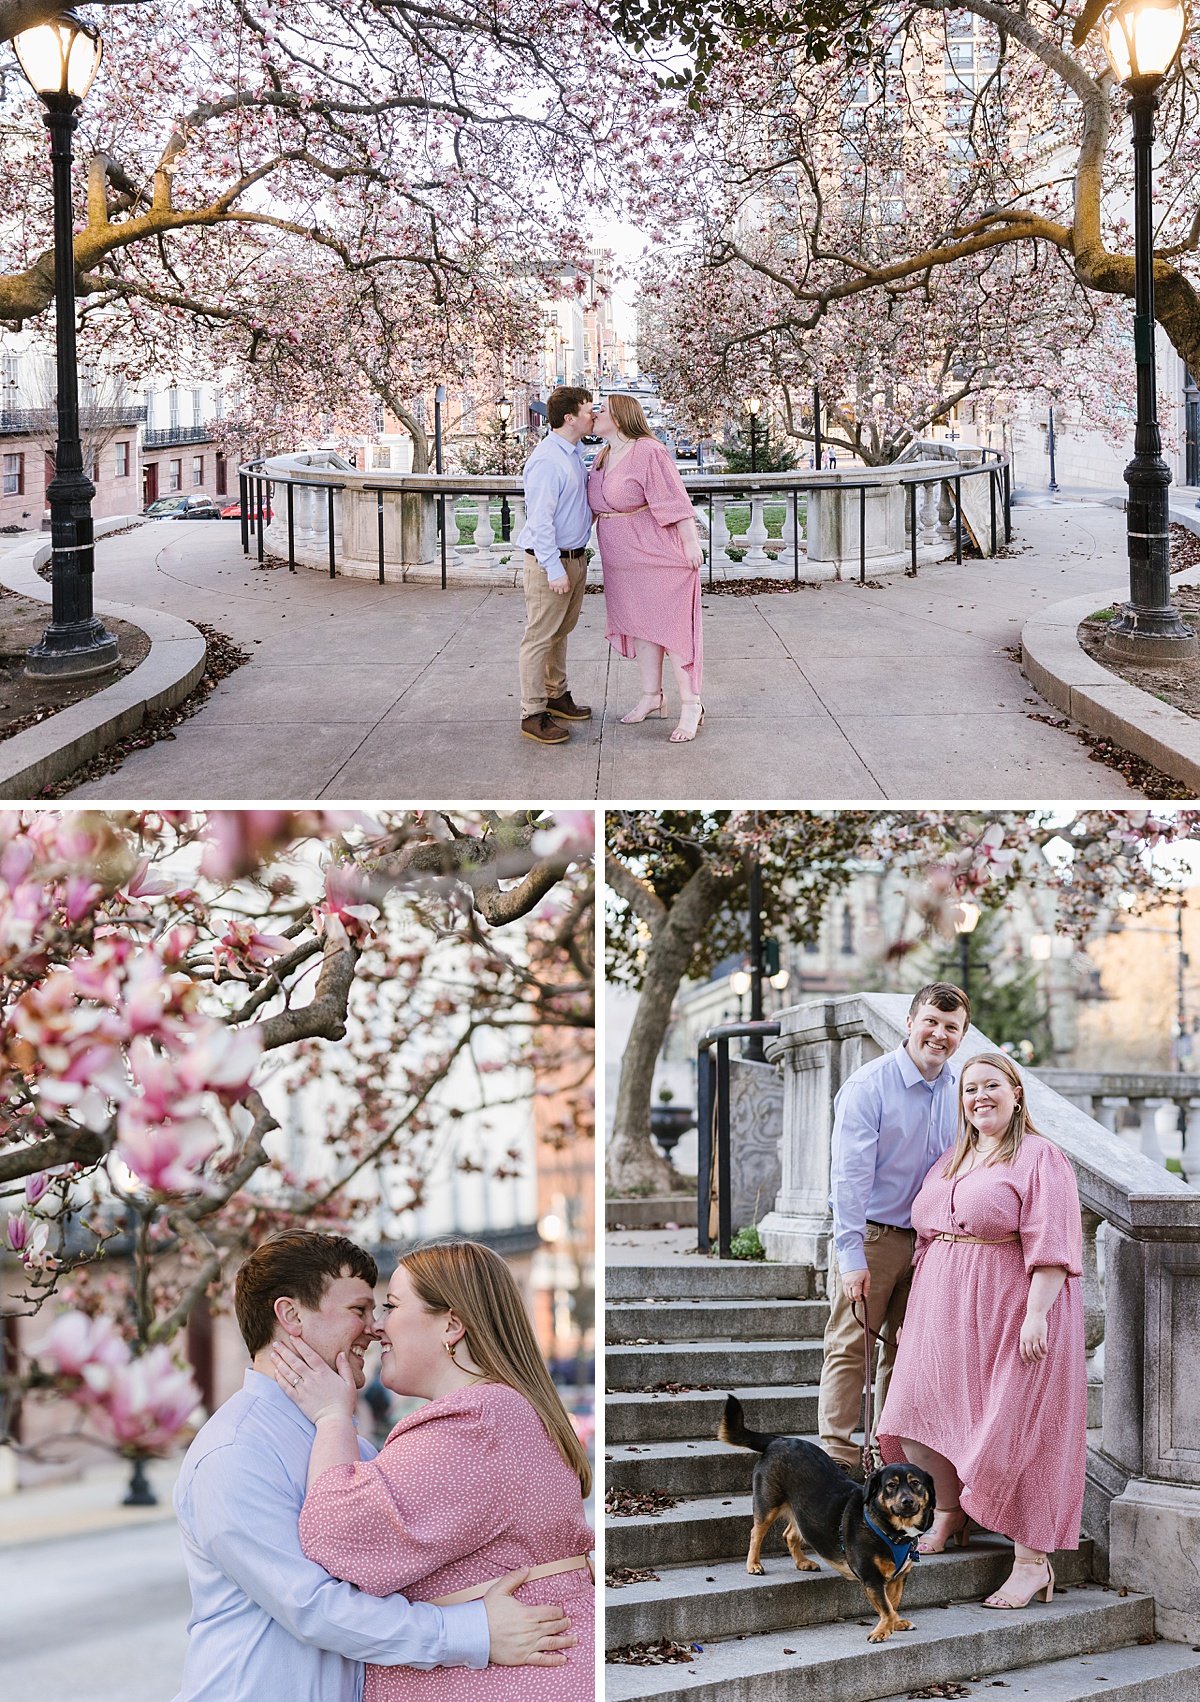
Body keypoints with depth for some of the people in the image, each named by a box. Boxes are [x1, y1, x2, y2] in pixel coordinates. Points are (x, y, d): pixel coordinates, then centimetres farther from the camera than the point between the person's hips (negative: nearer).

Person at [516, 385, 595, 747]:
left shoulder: (573, 454, 11)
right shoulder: (547, 461, -21)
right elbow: (540, 520, -24)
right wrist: (554, 569, -25)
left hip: (576, 556, 10)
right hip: (550, 560, -10)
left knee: (561, 632, 20)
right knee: (540, 636, -5)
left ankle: (557, 695, 33)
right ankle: (533, 714, -2)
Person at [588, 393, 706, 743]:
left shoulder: (649, 453, -17)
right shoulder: (604, 457, 10)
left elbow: (675, 500, -20)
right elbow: (596, 504, 20)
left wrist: (691, 542, -22)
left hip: (660, 555, -9)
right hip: (625, 562, 9)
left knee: (671, 626, -6)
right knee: (640, 625, 13)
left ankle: (691, 706, -2)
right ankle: (652, 698, 24)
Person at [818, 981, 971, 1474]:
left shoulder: (956, 1092, 5)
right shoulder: (869, 1085, -14)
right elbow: (849, 1174, -17)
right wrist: (851, 1254, -20)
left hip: (925, 1240, 6)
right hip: (870, 1235, -6)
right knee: (849, 1346, -4)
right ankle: (838, 1459, -2)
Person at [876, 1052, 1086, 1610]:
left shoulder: (1040, 1158, -5)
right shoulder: (951, 1162, 18)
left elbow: (1050, 1247, -13)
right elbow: (928, 1235, 22)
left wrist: (1037, 1314, -22)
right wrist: (914, 1316, 17)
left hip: (1009, 1312, -7)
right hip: (946, 1312, 7)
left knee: (1012, 1432, -7)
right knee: (920, 1415, 0)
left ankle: (1032, 1562, 0)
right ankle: (947, 1517, 22)